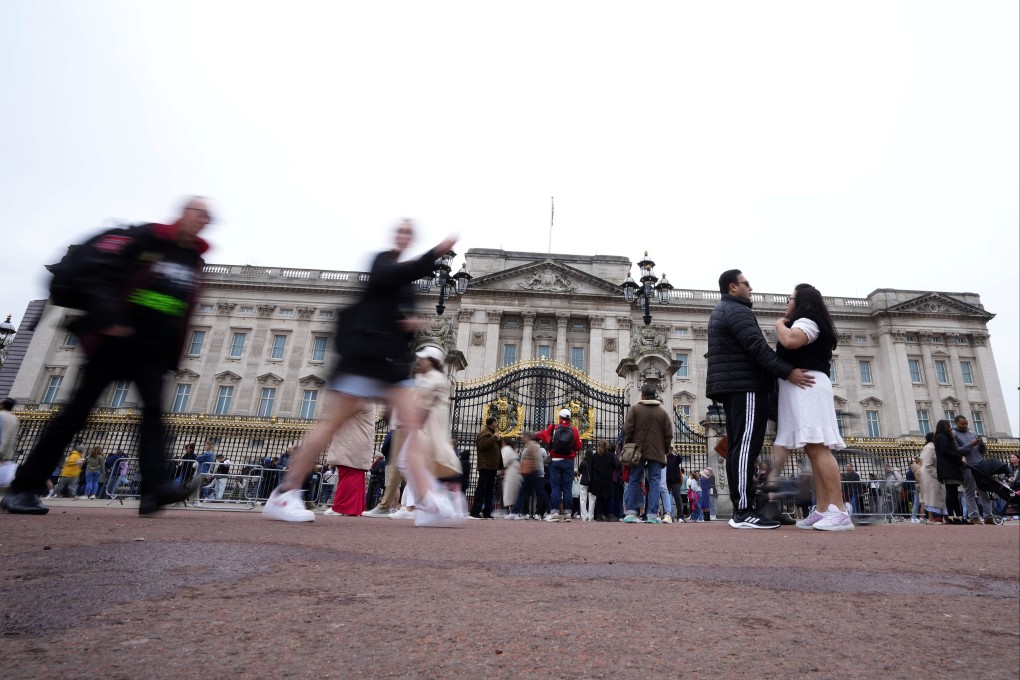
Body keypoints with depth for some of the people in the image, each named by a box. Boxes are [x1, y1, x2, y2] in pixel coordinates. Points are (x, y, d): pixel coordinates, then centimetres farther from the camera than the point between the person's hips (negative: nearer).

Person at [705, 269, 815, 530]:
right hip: (745, 385, -11)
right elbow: (757, 347, -18)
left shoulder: (720, 311, 27)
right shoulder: (736, 310, -7)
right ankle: (744, 511, -16)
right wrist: (788, 372, -19)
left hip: (733, 386, 11)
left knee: (737, 447, 6)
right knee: (747, 446, -14)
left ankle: (739, 509, 5)